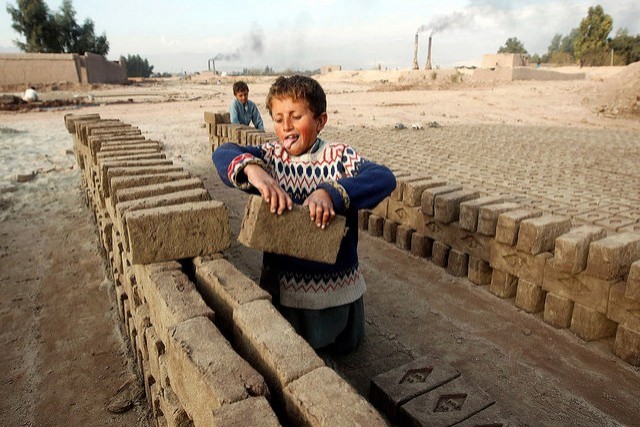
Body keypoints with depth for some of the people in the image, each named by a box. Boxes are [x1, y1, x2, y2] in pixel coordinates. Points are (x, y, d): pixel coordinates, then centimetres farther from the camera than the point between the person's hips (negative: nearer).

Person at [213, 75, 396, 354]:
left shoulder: (340, 156, -12)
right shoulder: (270, 157, -6)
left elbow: (384, 178, -28)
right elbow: (222, 153, -19)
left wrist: (331, 192, -43)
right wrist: (252, 169, -41)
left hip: (337, 286, -1)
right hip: (283, 286, 2)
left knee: (344, 346, 23)